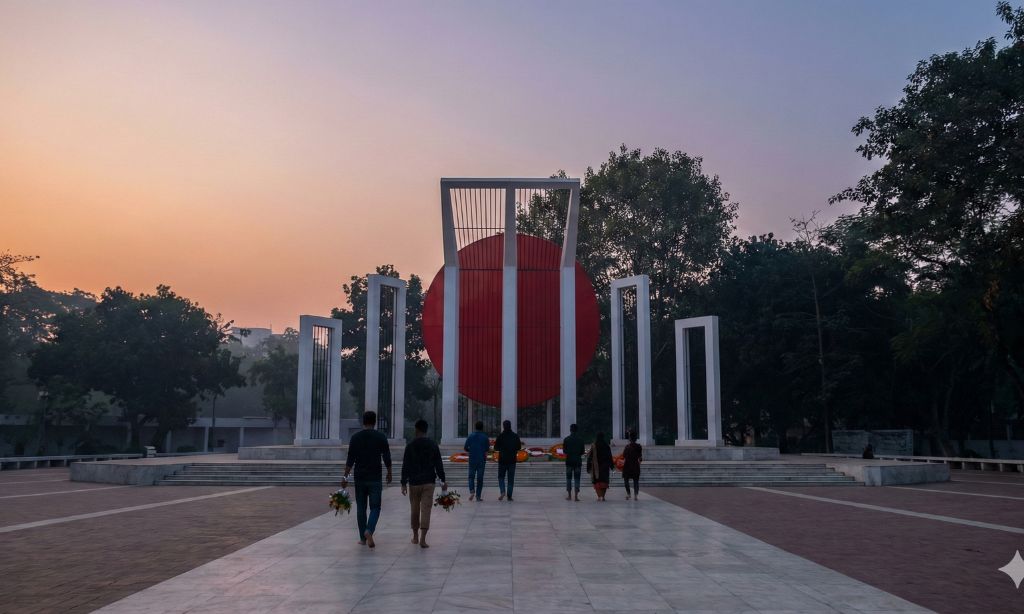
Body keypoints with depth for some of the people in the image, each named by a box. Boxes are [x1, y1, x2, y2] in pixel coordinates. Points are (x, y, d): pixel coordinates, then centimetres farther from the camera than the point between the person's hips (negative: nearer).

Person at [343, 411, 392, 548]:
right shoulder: (381, 437, -3)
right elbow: (387, 458, -1)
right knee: (375, 507, 4)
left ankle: (363, 538, 15)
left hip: (359, 478, 2)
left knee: (361, 508, 11)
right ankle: (369, 530, -20)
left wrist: (345, 477, 2)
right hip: (375, 478, -2)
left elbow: (350, 460, -2)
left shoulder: (355, 438, 1)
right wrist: (389, 473, 13)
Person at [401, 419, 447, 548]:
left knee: (415, 510, 14)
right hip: (429, 482, 0)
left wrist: (404, 483, -1)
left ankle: (415, 536, 25)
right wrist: (443, 481, 9)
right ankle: (422, 539, -12)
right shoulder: (433, 445, 1)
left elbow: (405, 466, -5)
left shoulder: (410, 446, -4)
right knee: (426, 510, -3)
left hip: (414, 482, 0)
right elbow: (439, 465, 2)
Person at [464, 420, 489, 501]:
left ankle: (472, 491, -12)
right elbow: (487, 449, -4)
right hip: (482, 460, 0)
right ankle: (478, 495, 6)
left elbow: (465, 448, 0)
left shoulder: (471, 436, -2)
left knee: (471, 476, 11)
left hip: (472, 459, 0)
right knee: (480, 478, 7)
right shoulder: (485, 437, -4)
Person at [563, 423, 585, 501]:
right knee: (577, 478, 3)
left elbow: (564, 451, 0)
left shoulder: (566, 439, -3)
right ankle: (576, 496, -3)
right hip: (578, 460, 1)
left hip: (569, 460, 0)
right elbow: (583, 451, 2)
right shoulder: (580, 439, -1)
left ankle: (569, 496, 7)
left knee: (568, 478, 8)